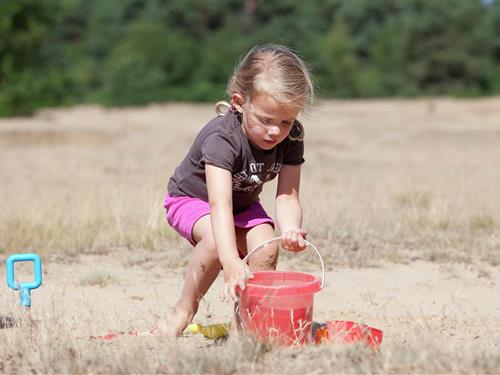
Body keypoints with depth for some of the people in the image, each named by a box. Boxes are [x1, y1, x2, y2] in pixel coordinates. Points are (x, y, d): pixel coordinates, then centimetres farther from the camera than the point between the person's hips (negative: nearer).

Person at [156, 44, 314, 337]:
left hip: (245, 204, 5)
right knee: (216, 241, -35)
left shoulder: (291, 139, -21)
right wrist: (231, 264, -61)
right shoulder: (222, 138, -38)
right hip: (192, 198, -5)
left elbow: (288, 197, -25)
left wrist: (291, 230, -49)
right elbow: (220, 205, -48)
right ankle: (184, 311, -14)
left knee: (266, 247, -23)